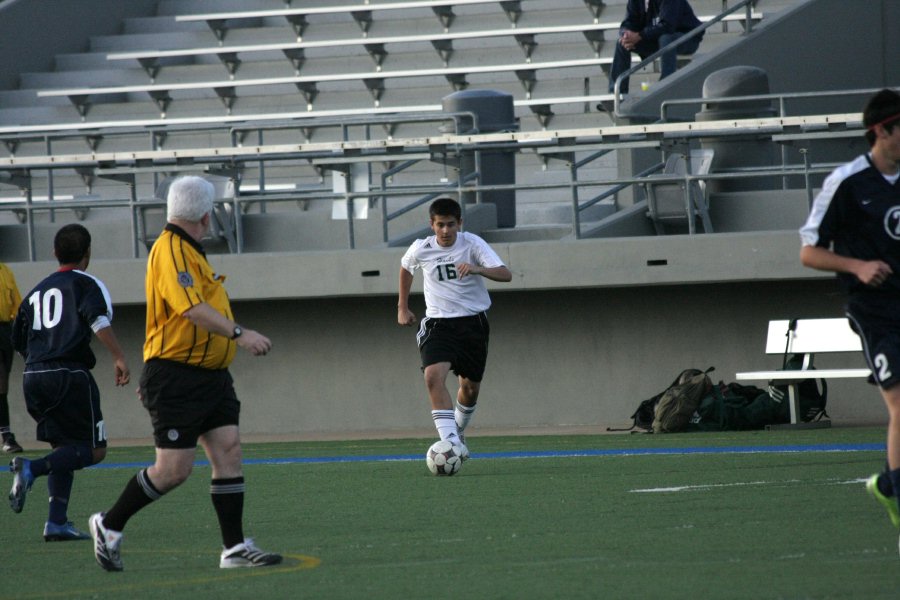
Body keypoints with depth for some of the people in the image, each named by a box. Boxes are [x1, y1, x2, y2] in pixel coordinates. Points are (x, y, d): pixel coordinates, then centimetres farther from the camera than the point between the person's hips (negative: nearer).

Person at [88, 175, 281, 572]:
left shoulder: (189, 251, 19)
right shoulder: (171, 250, -15)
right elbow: (191, 308, -28)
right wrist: (239, 333, -35)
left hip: (211, 375, 10)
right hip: (176, 380, -10)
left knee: (229, 451, -1)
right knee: (174, 469, -7)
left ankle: (235, 549, -2)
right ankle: (109, 526, 11)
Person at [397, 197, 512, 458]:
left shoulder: (472, 244, -12)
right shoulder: (421, 249, -6)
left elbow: (505, 274, -22)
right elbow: (405, 267, 19)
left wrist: (476, 269, -40)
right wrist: (402, 307, 20)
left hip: (473, 321, 0)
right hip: (438, 323, 0)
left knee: (470, 387, 10)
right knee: (434, 376, -26)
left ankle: (458, 431, 41)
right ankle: (451, 442, -31)